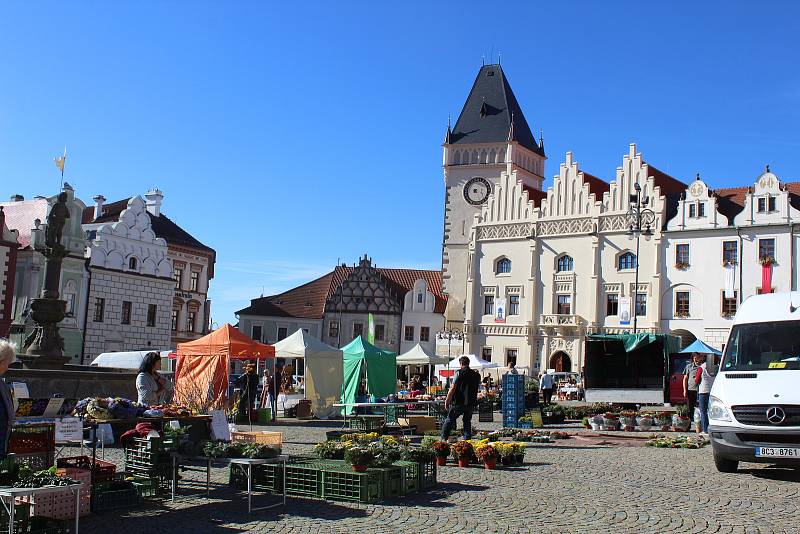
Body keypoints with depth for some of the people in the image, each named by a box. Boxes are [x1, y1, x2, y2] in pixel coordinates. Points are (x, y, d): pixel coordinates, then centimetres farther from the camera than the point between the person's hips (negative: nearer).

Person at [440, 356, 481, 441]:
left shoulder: (459, 373, -7)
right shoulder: (476, 375, 7)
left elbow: (453, 388, -10)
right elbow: (477, 389, 15)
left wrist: (447, 400, -6)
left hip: (458, 403, -4)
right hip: (471, 403, 4)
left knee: (449, 420, 6)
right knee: (467, 422, 14)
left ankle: (444, 439, 4)